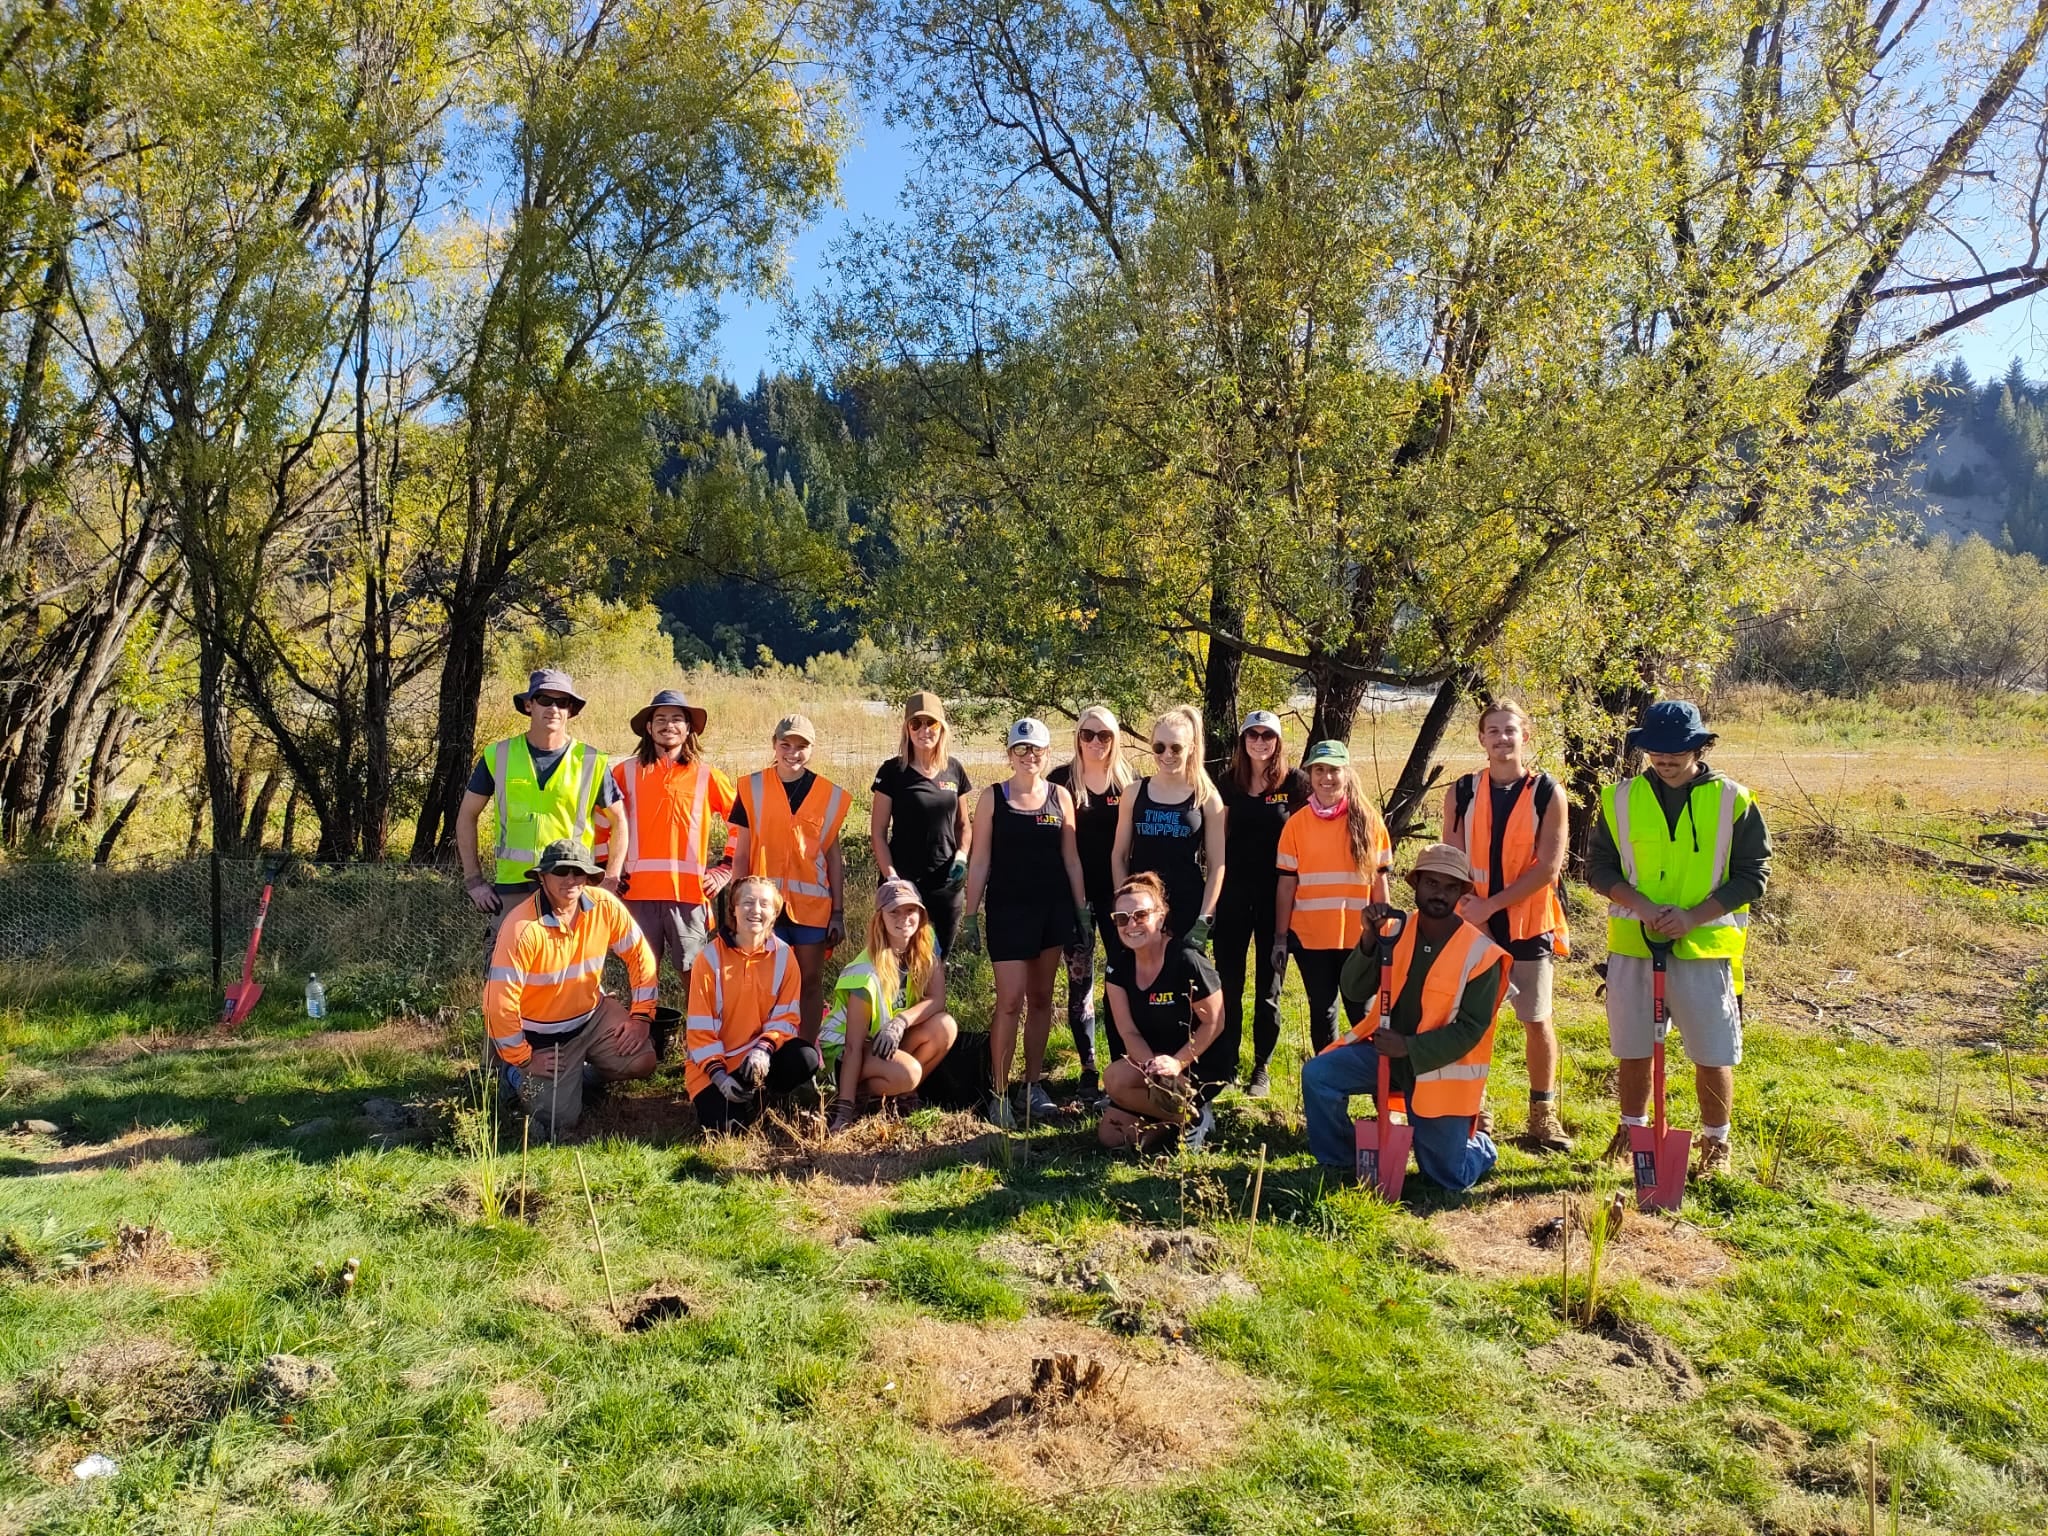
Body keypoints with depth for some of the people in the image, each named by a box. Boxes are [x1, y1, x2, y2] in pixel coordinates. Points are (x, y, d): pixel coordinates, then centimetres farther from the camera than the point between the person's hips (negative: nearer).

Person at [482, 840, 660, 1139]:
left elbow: (640, 956, -2)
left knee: (641, 1062, -16)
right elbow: (500, 1002, -25)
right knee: (558, 1118, -10)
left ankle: (588, 1070, 17)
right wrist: (523, 1059, -15)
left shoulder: (605, 906, -14)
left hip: (593, 1014, 4)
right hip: (542, 1034, -4)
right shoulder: (522, 927, -28)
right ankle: (518, 1075, 22)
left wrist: (641, 1016, -6)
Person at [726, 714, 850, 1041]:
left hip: (812, 903, 1)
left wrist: (839, 912, 3)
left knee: (811, 980, 8)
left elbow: (833, 857, 6)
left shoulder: (828, 794, 3)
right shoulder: (752, 788, 0)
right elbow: (741, 853, 4)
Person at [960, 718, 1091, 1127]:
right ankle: (1000, 1093, 2)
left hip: (1053, 908, 3)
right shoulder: (993, 797, -1)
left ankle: (1032, 1085, 19)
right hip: (1007, 909, -3)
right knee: (1010, 1001, -7)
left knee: (1040, 998, 10)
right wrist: (970, 916, -3)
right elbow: (980, 861, 0)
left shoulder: (1060, 796, 5)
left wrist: (1082, 909, 6)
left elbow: (1071, 858, 9)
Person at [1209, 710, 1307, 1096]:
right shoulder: (1228, 783, 4)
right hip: (1233, 892, 2)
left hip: (1276, 893, -2)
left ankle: (1262, 1068, 18)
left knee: (1268, 984, 7)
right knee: (1228, 982, 5)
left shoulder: (1294, 781, -3)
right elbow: (1217, 840, 9)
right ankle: (1222, 1066, 16)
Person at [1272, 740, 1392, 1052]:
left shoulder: (1368, 821, -1)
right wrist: (1281, 938, -1)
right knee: (1322, 1014, 11)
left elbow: (1379, 880, 3)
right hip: (1310, 936, 1)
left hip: (1359, 936, -1)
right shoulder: (1296, 823, -1)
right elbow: (1286, 884, 1)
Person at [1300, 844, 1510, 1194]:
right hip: (1384, 1050, 3)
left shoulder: (1480, 954, -15)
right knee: (1317, 1073, -20)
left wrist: (1410, 1048, -25)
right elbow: (1354, 991, -8)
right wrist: (1369, 938, -23)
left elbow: (1470, 1030, -16)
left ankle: (1480, 1146, 38)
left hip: (1440, 1069, -3)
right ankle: (1340, 1164, 2)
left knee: (1450, 1178, 1)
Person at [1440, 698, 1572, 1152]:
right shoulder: (1462, 792, 2)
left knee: (1537, 1020, 6)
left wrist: (1491, 904, -15)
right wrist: (1470, 907, -12)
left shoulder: (1547, 794, -4)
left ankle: (1543, 1113, 22)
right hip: (1472, 923, 2)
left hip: (1530, 925, -1)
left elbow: (1548, 867, -11)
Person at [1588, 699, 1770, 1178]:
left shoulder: (1733, 801, -3)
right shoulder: (1621, 799, 2)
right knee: (1633, 1050, 13)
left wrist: (1694, 916, -15)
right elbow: (1598, 866, 3)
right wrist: (1640, 905, -14)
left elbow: (1753, 874, -3)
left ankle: (1715, 1144, 25)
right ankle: (1632, 1130, 32)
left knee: (1713, 1055, 5)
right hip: (1633, 945, 2)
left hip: (1705, 946, -2)